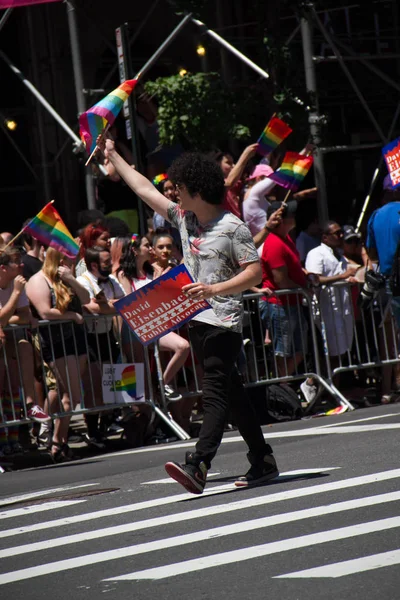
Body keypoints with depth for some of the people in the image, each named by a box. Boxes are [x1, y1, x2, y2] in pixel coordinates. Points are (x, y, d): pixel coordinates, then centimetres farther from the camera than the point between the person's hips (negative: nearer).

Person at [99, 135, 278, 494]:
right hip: (196, 319, 8)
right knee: (231, 393, 11)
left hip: (223, 321, -8)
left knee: (215, 393, -15)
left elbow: (255, 272, -13)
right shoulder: (184, 218, 11)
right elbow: (144, 189, 20)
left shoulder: (232, 227, -10)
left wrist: (215, 289, -23)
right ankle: (263, 462, 17)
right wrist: (112, 155, 24)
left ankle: (197, 467, -27)